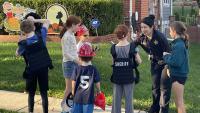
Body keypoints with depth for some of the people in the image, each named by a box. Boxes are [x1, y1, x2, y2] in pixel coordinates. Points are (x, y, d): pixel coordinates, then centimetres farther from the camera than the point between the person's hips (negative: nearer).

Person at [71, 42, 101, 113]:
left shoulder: (77, 69, -4)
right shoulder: (93, 69, -7)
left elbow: (74, 82, -1)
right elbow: (97, 83, -3)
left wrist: (73, 91, 15)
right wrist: (98, 90, 16)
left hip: (78, 96, 2)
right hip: (89, 97, -2)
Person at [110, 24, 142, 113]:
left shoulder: (113, 48, -5)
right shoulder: (132, 46, -9)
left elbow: (114, 61, 5)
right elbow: (139, 61, -4)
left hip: (117, 77, 2)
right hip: (128, 77, -2)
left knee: (116, 99, 10)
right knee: (129, 99, 6)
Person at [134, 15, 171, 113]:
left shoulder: (159, 36, -26)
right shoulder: (142, 38, -8)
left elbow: (168, 51, -21)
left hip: (165, 63, -6)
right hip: (154, 63, 6)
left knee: (164, 88, -2)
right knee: (155, 87, 17)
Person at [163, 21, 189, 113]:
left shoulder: (178, 45, -22)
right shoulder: (180, 43, 7)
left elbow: (176, 62, -27)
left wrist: (166, 56, -14)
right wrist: (168, 56, -1)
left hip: (178, 75, -9)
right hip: (179, 74, 10)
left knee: (179, 101, 1)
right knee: (178, 100, 21)